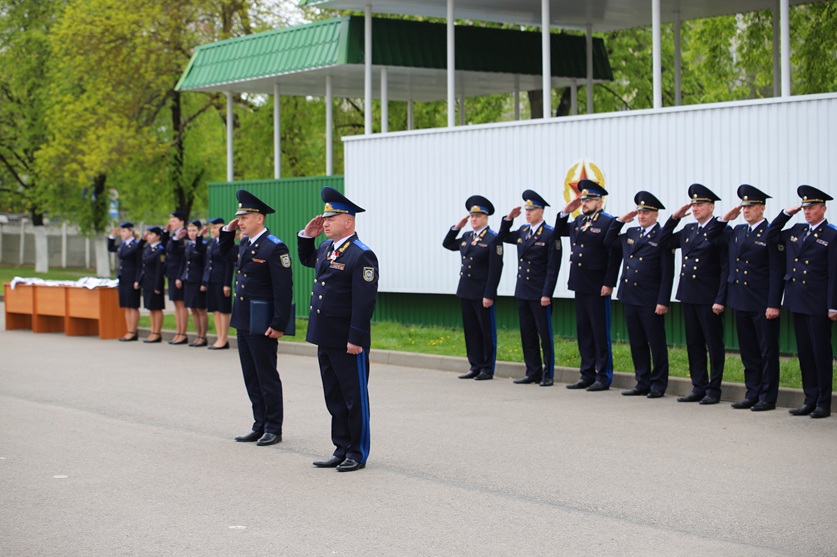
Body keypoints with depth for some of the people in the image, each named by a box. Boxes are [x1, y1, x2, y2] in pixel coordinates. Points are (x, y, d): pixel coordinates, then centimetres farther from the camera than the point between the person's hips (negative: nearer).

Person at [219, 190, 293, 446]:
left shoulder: (274, 248, -15)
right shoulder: (244, 244, 10)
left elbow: (284, 289, -18)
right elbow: (222, 255, 32)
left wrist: (279, 325, -21)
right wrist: (227, 232, 15)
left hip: (262, 324, -8)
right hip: (243, 321, 8)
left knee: (267, 377, 0)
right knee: (251, 377, 13)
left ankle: (274, 429, 9)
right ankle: (260, 426, 21)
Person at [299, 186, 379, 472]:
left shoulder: (361, 255, -15)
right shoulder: (326, 248, 11)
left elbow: (365, 301, -20)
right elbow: (306, 259, 34)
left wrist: (356, 339, -23)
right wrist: (307, 234, 16)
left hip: (348, 341, -9)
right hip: (325, 338, 9)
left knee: (354, 398, 3)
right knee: (334, 398, 14)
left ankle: (358, 454, 12)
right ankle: (342, 449, 23)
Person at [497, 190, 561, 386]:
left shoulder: (550, 234, -10)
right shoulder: (523, 231, 10)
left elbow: (553, 267, -13)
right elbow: (503, 237, 27)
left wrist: (546, 294, -17)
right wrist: (508, 219, 10)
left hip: (540, 294, -7)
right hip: (522, 291, 7)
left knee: (545, 334, 0)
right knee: (527, 334, 10)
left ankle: (548, 375, 6)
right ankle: (533, 372, 18)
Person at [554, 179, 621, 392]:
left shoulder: (608, 223, -10)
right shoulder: (579, 221, 13)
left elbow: (614, 256, -14)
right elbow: (559, 231, 27)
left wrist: (608, 284, -18)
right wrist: (565, 212, 11)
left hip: (597, 288, -8)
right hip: (580, 286, 8)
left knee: (600, 333, -1)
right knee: (584, 332, 11)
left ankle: (603, 377, 5)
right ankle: (587, 375, 19)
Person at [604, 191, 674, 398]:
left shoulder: (662, 237, -8)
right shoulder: (630, 234, 12)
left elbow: (667, 273, -11)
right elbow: (608, 241, 25)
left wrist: (663, 301, -16)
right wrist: (620, 220, 13)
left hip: (650, 301, -7)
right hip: (630, 298, 7)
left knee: (656, 344, 1)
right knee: (637, 344, 11)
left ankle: (658, 385, 8)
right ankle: (643, 383, 18)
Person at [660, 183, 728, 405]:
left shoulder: (720, 231, -9)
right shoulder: (688, 230, 13)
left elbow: (726, 268, -12)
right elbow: (665, 241, 23)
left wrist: (720, 300, -17)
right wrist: (675, 217, 10)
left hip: (709, 298, -7)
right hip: (688, 296, 7)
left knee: (714, 345, 2)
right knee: (694, 344, 11)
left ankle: (714, 390, 7)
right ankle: (699, 387, 18)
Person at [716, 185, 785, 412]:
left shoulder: (771, 234, -9)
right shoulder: (738, 232, 11)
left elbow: (777, 272, -12)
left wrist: (773, 304, -16)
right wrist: (726, 217, 11)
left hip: (762, 304, -7)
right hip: (741, 300, 7)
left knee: (767, 352, 1)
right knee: (748, 352, 12)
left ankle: (768, 397, 6)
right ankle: (752, 394, 19)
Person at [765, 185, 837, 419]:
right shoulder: (796, 231, 11)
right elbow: (770, 236, 21)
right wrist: (785, 214, 9)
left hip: (818, 304, -6)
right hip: (797, 302, 6)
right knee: (804, 353, 10)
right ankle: (810, 399, 16)